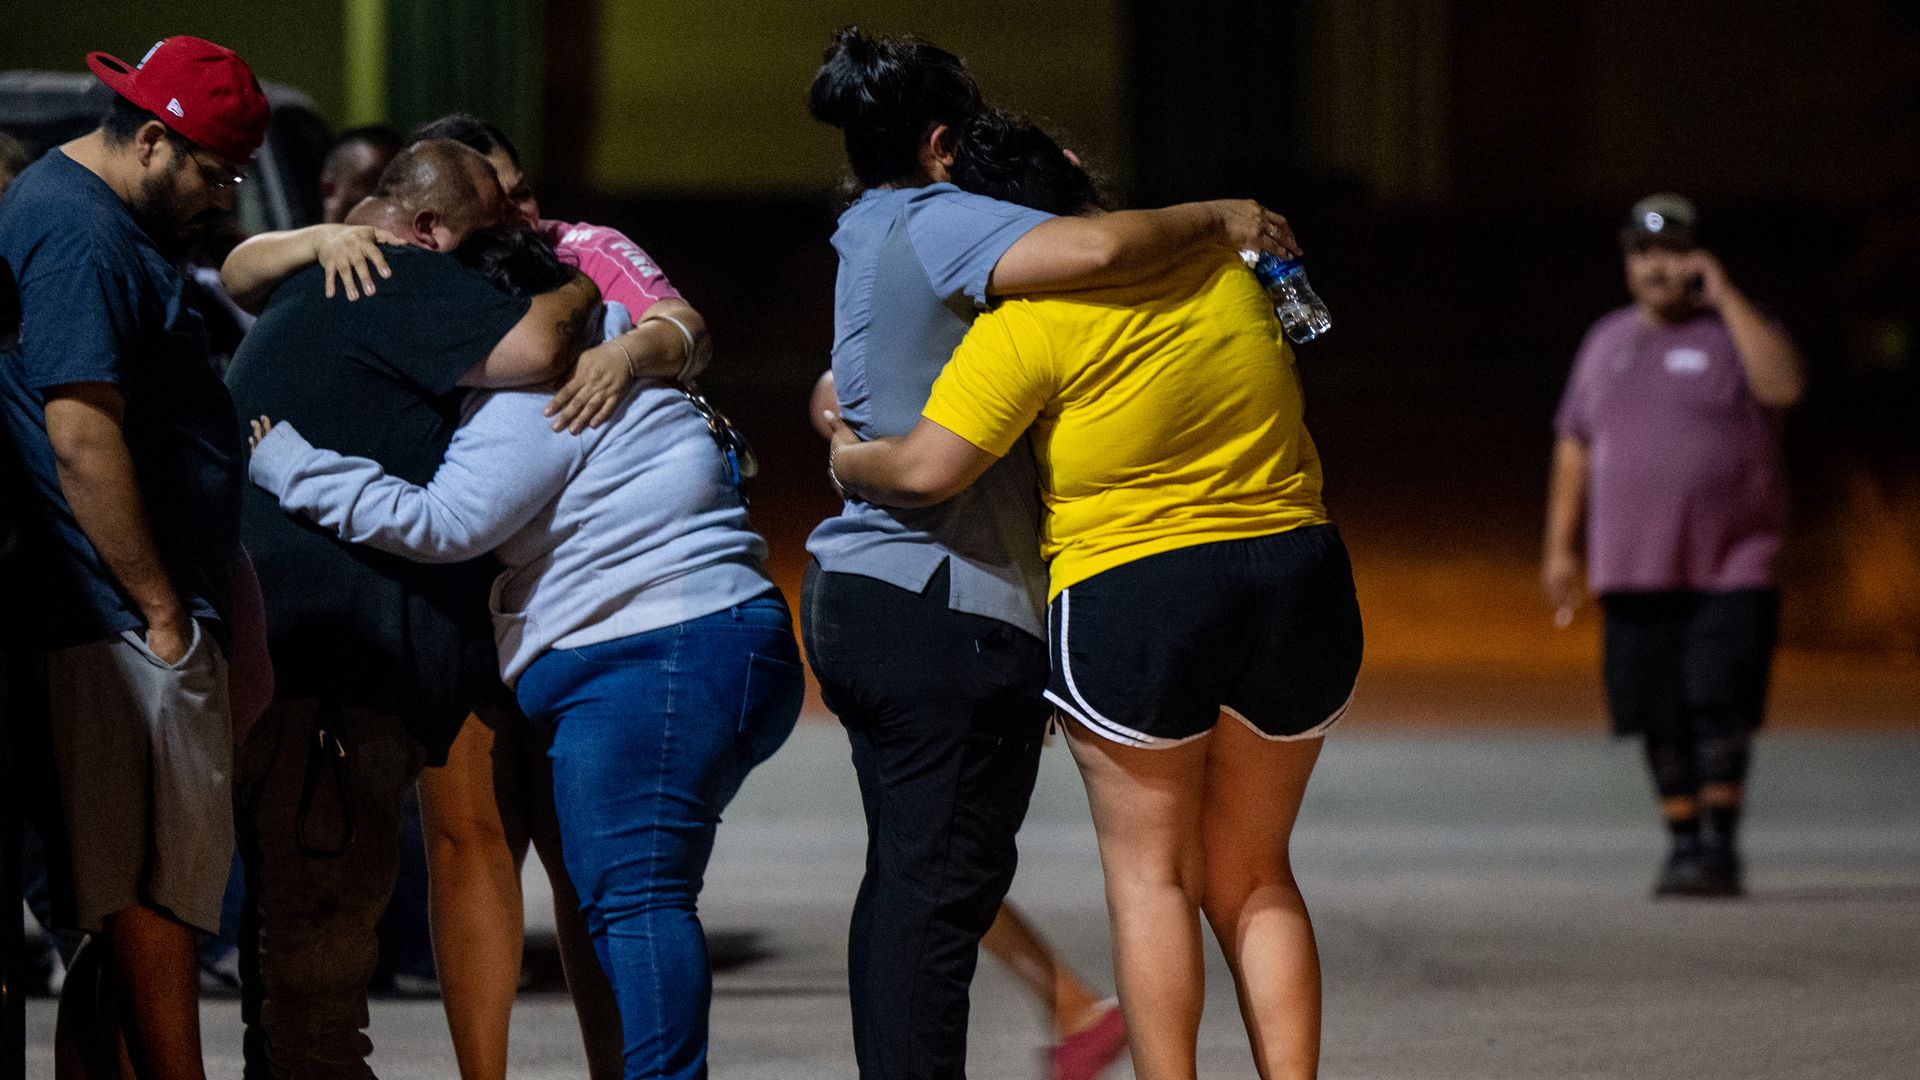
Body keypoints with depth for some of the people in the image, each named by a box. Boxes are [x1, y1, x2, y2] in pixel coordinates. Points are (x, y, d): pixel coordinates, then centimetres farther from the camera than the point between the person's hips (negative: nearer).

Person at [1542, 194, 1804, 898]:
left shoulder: (1737, 331, 1)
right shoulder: (1606, 343, 15)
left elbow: (1783, 386, -21)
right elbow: (1575, 446, 17)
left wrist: (1724, 295, -16)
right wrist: (1560, 546, 11)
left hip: (1731, 567, -4)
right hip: (1637, 569, 4)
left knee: (1718, 705, -15)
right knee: (1660, 719, 3)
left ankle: (1721, 849, -11)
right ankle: (1682, 846, 12)